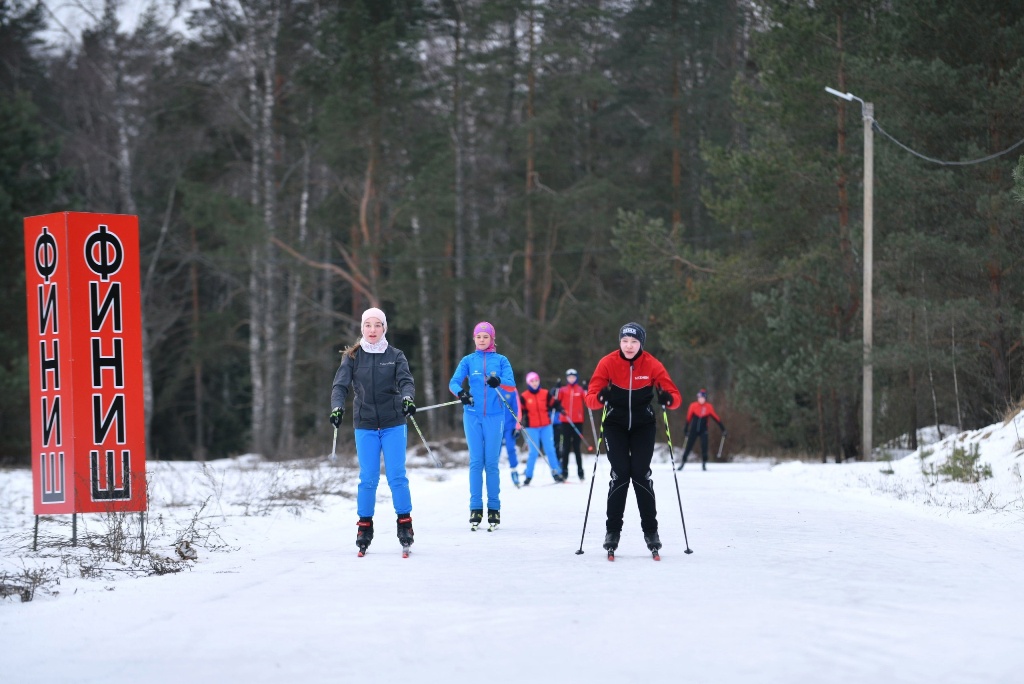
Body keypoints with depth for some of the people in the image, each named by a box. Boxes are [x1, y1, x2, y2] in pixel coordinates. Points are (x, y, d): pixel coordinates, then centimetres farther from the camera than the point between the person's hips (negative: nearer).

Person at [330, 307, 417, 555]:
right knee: (368, 478, 0)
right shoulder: (352, 357, 4)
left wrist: (408, 398, -31)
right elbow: (340, 385, -5)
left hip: (393, 424, 0)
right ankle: (364, 526, 11)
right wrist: (337, 406, -25)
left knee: (397, 476, -4)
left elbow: (406, 381, -9)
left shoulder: (395, 356, 4)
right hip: (365, 425, 0)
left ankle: (405, 523, 5)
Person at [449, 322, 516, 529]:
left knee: (491, 462, -2)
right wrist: (460, 392, -22)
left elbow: (511, 385, -3)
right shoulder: (468, 360, 10)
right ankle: (475, 508, 1)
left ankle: (494, 508, 3)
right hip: (473, 415, 1)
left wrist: (499, 382, -25)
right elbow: (454, 382, 1)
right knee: (476, 461, -1)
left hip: (494, 415, -1)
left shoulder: (501, 360, 8)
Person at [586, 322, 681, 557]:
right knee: (620, 474, -12)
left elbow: (675, 395, -16)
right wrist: (600, 398, -42)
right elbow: (591, 396, -19)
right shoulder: (608, 363, -14)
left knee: (641, 474, -10)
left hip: (643, 425, 0)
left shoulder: (652, 365, -13)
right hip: (615, 424, 0)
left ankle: (650, 530, -1)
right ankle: (613, 530, -4)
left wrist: (668, 399, -39)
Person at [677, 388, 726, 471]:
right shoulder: (693, 406, -5)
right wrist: (686, 429, 10)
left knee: (704, 446, -12)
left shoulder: (709, 407, -4)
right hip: (693, 430, 0)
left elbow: (716, 418, 1)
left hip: (703, 431, 0)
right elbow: (688, 418, 4)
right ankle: (682, 463, 10)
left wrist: (722, 428, 1)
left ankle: (704, 464, -2)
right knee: (688, 447, 0)